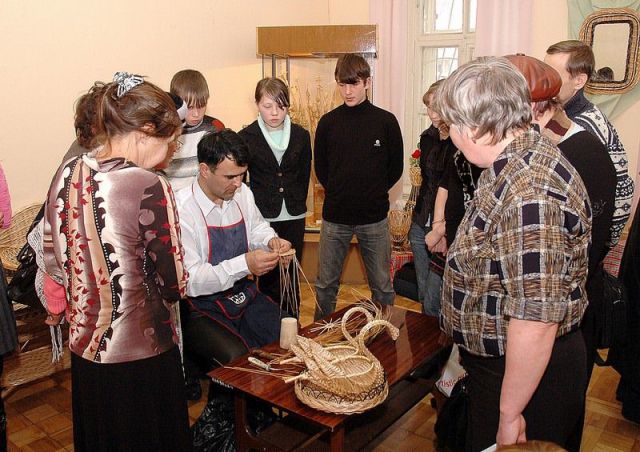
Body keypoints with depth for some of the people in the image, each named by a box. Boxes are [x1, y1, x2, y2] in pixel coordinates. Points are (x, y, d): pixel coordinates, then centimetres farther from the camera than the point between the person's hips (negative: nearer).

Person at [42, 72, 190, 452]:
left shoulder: (67, 174, -4)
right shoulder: (149, 187, -23)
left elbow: (53, 256, 6)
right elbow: (174, 282, -17)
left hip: (83, 347, 7)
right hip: (141, 354, -6)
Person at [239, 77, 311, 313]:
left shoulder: (301, 135, 4)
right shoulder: (246, 137, -3)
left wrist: (297, 203, 8)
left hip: (293, 216, 2)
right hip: (263, 217, -2)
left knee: (291, 274, 9)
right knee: (268, 275, 4)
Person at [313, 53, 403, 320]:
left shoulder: (385, 121, -3)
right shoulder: (328, 122, 1)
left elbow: (395, 168, 4)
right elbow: (320, 168, 10)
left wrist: (374, 193, 4)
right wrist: (338, 193, 5)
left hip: (374, 217, -1)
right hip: (334, 217, 1)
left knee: (382, 286, 11)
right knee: (326, 285, 12)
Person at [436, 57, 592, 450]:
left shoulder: (528, 193, -31)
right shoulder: (517, 163, 3)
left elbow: (535, 318, -31)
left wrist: (510, 413, -22)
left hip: (527, 372, -9)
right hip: (495, 359, 9)